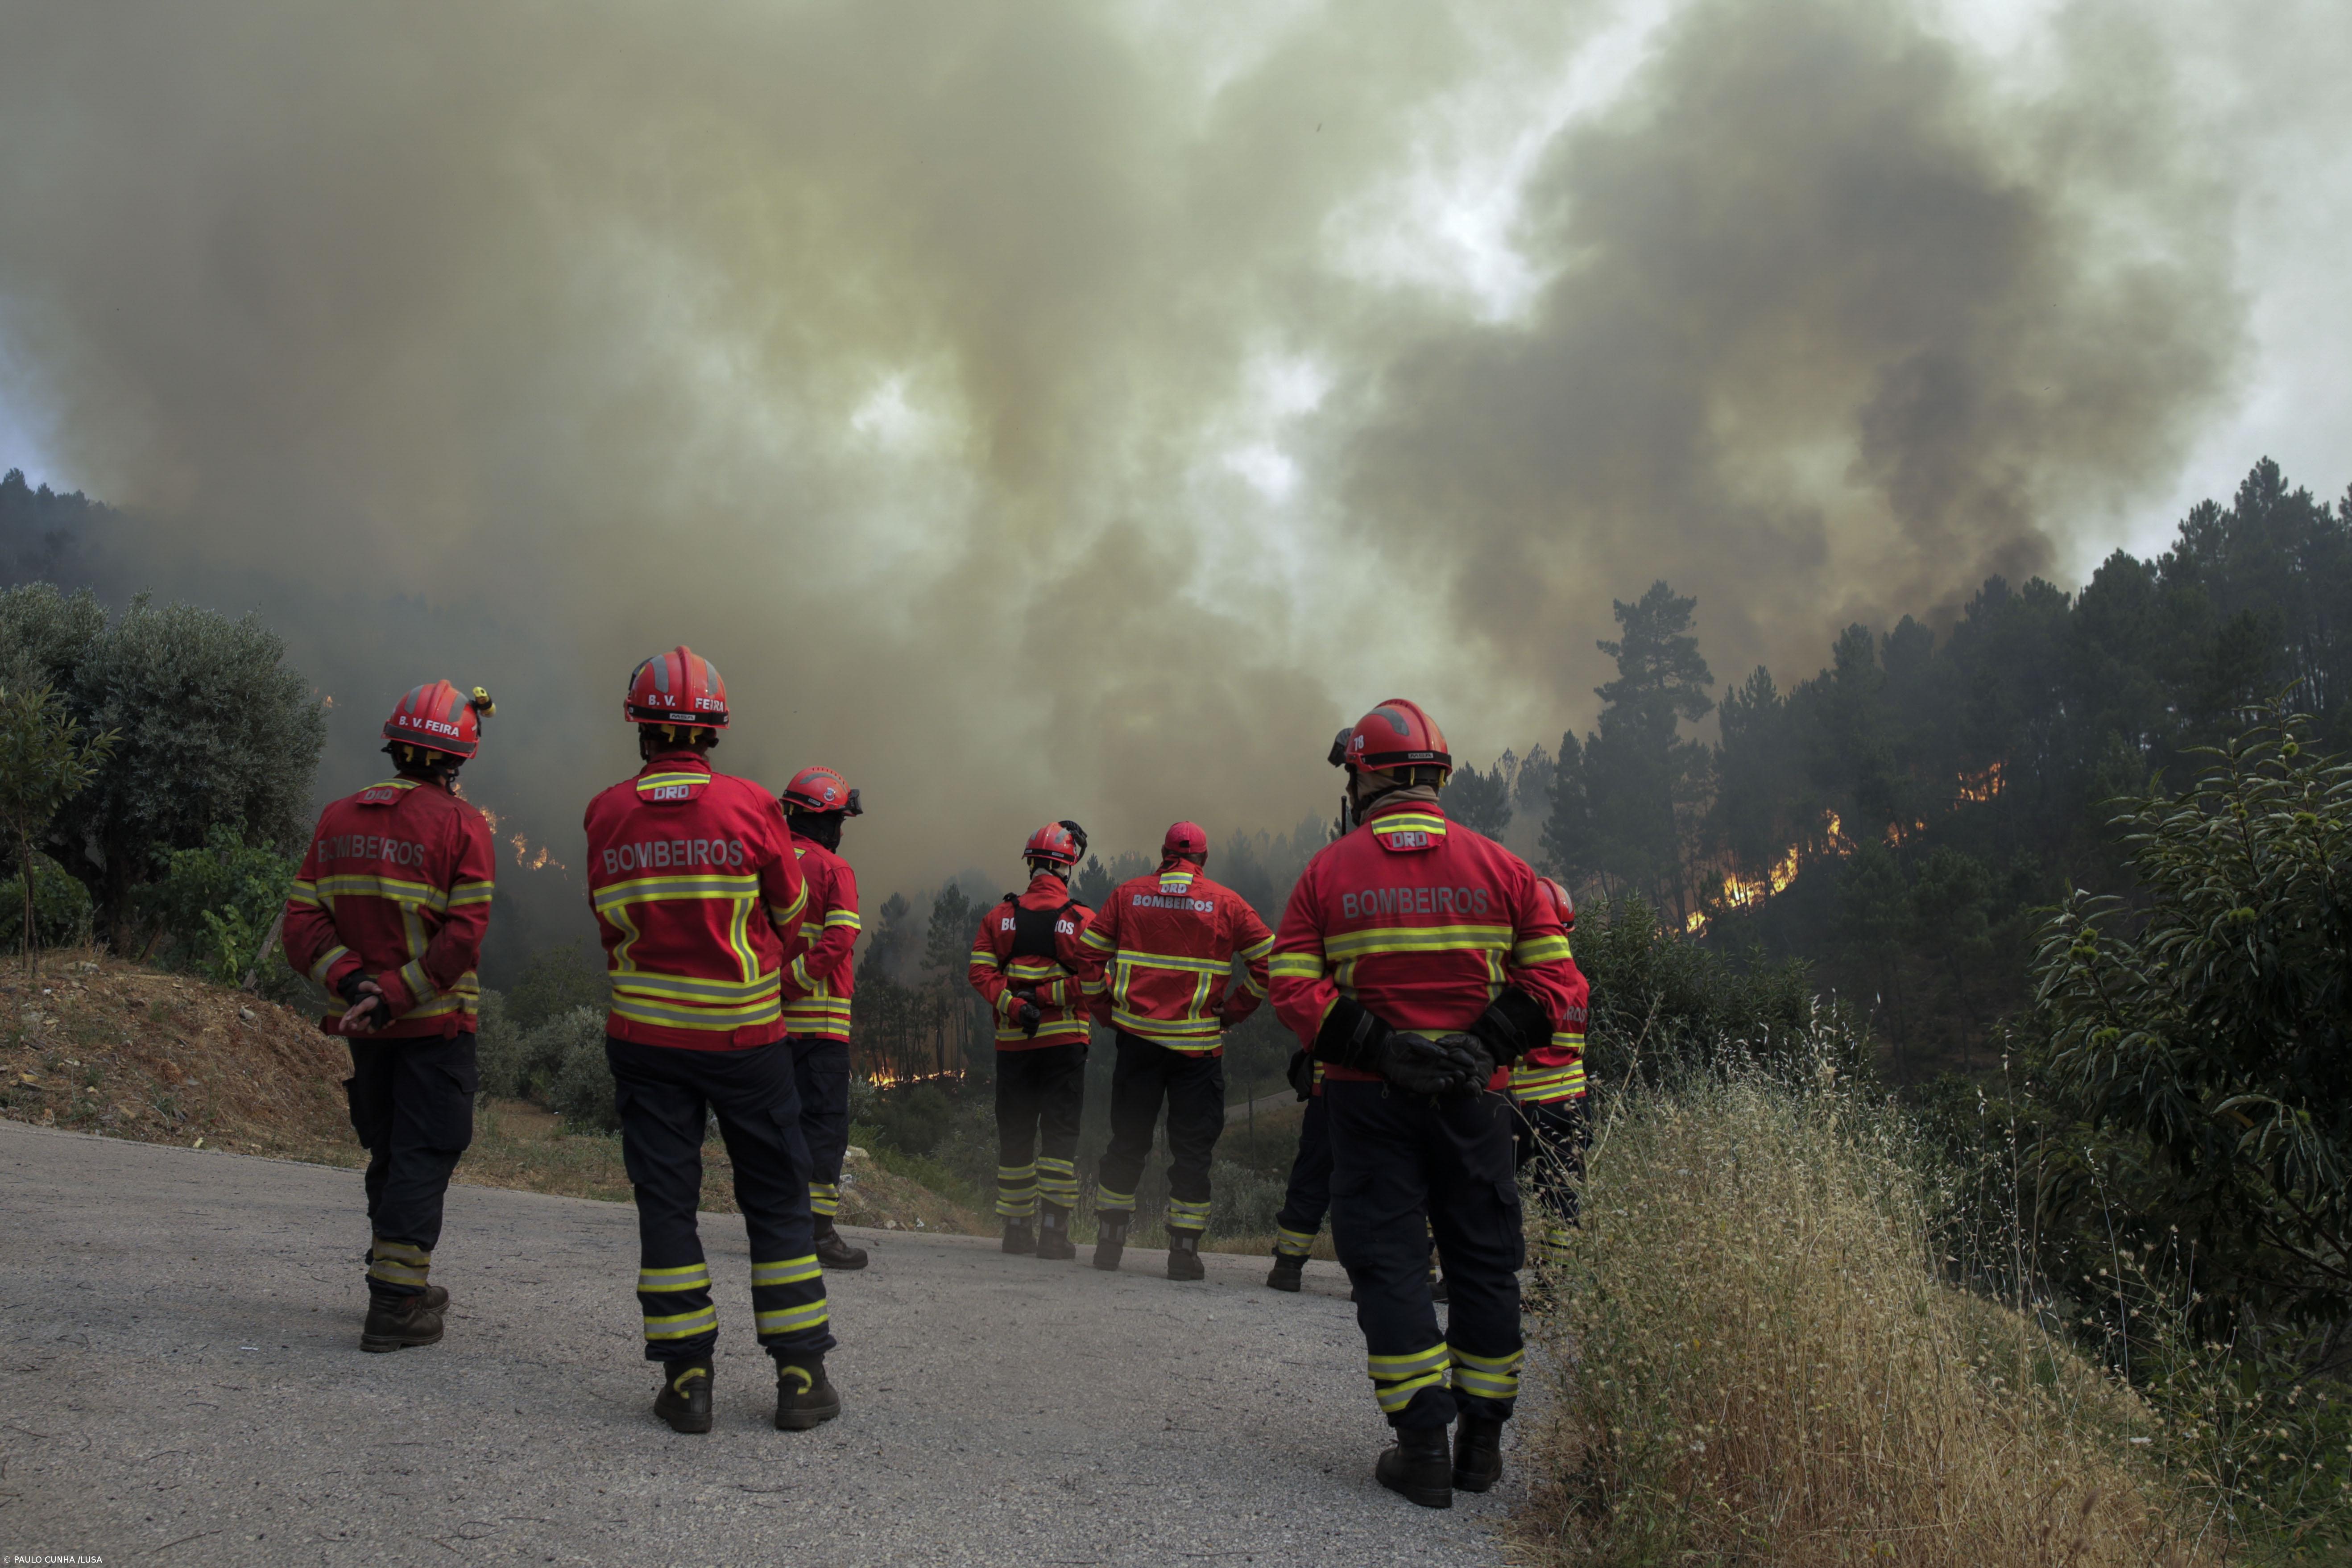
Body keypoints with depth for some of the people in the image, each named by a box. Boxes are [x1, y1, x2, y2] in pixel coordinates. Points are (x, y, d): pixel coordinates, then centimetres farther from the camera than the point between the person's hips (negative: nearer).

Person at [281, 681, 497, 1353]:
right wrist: (391, 994, -17)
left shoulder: (337, 819, 7)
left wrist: (352, 982, -11)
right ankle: (396, 1306, -2)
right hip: (436, 1025, -6)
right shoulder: (462, 826, -10)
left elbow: (303, 920, -1)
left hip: (366, 1026, 6)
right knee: (423, 1157, -1)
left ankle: (400, 1280, 31)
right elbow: (462, 937, -20)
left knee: (389, 1152, 19)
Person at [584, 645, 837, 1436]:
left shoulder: (607, 815, -2)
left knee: (665, 1200, 8)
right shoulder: (751, 807, -7)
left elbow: (609, 927, 8)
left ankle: (686, 1376, 8)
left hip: (645, 1035, 1)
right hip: (745, 1035, -1)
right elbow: (789, 919, 3)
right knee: (777, 1199, 8)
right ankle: (801, 1374, 10)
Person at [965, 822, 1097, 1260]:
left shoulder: (1000, 916, 6)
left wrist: (1014, 1005, -11)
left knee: (1015, 1135, 10)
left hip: (1012, 1042, 3)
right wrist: (1043, 997, -10)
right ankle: (1054, 1230, -4)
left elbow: (980, 971, -3)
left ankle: (1017, 1228, 15)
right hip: (1064, 1042, -3)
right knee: (1059, 1134, 0)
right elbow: (1092, 979, -13)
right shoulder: (1080, 920, -4)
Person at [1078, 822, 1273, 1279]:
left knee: (1127, 1142, 13)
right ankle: (1184, 1250, 4)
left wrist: (1105, 1009, 13)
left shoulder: (1127, 894, 5)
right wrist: (1235, 1010, 7)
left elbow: (1089, 954, 5)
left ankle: (1109, 1241, 19)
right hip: (1199, 1044, -2)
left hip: (1138, 1037, 2)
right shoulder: (1226, 903, 1)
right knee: (1192, 1147, 6)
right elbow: (1268, 959, 0)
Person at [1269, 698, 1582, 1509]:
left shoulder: (1328, 872, -1)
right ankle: (1482, 1441, 18)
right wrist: (1485, 1045, -6)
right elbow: (1553, 980, -2)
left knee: (1389, 1261, 4)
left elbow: (1293, 988, -9)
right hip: (1473, 1100, 2)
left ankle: (1423, 1445, 0)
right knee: (1484, 1259, 12)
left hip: (1368, 1099, -1)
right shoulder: (1500, 867, 3)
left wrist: (1381, 1050, -11)